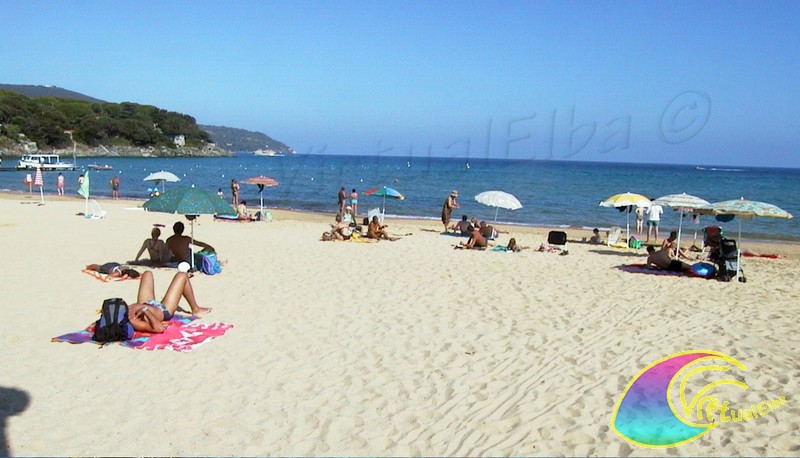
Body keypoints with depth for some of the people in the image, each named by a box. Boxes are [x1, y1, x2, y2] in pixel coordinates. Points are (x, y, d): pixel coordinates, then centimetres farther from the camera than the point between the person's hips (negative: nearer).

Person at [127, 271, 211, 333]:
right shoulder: (134, 323, -45)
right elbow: (160, 328, -54)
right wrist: (146, 311, -53)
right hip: (165, 311, -7)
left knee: (148, 274, 22)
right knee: (182, 276, -1)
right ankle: (196, 309, 21)